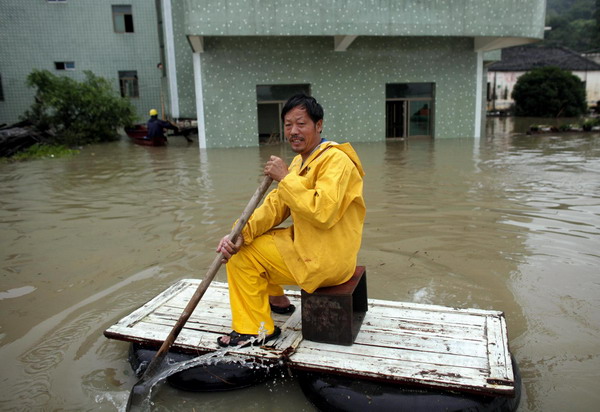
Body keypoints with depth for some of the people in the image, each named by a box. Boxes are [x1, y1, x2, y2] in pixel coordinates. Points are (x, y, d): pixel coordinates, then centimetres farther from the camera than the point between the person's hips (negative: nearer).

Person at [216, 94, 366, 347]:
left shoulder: (336, 160, -19)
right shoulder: (300, 162, 10)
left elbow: (322, 212, -33)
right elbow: (275, 205, 4)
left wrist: (285, 178, -23)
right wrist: (242, 232, -13)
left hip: (326, 259, -9)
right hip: (305, 244, 9)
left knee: (242, 255, -10)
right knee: (241, 243, 16)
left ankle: (255, 330, 5)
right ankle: (276, 299, 30)